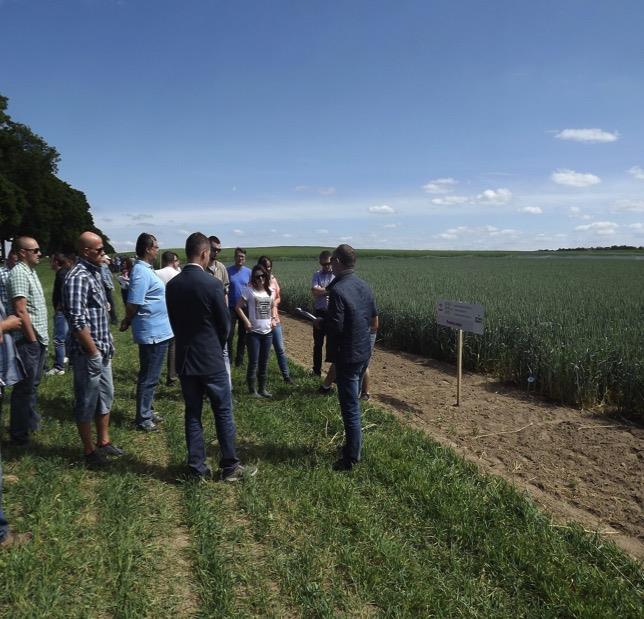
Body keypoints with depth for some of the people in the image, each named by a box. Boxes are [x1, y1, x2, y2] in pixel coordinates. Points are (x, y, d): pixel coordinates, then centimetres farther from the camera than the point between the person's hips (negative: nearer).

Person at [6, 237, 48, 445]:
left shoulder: (31, 270, 13)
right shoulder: (19, 273, -16)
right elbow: (20, 311, -21)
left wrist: (41, 337, 17)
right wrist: (32, 340, -17)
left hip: (39, 339, 9)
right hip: (28, 341, -9)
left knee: (33, 383, 19)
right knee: (25, 386, 0)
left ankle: (30, 421, 34)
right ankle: (19, 433, 12)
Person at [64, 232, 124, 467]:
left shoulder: (95, 272, 10)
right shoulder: (78, 278, -19)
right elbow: (77, 321, -24)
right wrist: (93, 352, -19)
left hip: (102, 350, 9)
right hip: (87, 352, -9)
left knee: (105, 396, 18)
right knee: (86, 401, 5)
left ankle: (104, 441, 33)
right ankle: (89, 450, 19)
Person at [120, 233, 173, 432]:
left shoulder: (145, 269, 12)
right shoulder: (141, 272, -19)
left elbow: (136, 303, 18)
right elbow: (133, 304, -21)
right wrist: (127, 322, -5)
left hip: (156, 331, 10)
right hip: (153, 333, -10)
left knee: (150, 376, 19)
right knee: (148, 378, 1)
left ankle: (147, 412, 31)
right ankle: (143, 419, 12)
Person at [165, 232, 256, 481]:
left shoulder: (172, 285, 0)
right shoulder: (212, 284, -16)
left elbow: (174, 321, 7)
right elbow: (225, 323, -7)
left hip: (184, 358, 5)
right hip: (210, 358, -5)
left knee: (192, 414, 12)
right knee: (223, 413, 7)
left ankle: (197, 468, 19)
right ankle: (230, 466, 16)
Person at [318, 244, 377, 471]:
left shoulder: (338, 290, -22)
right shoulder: (364, 286, 4)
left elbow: (335, 327, -23)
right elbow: (373, 316, 12)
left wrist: (321, 321, -4)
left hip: (347, 356, -8)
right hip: (364, 351, 8)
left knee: (350, 407, 2)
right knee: (353, 402, 22)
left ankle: (352, 458, 13)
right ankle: (353, 445, 36)